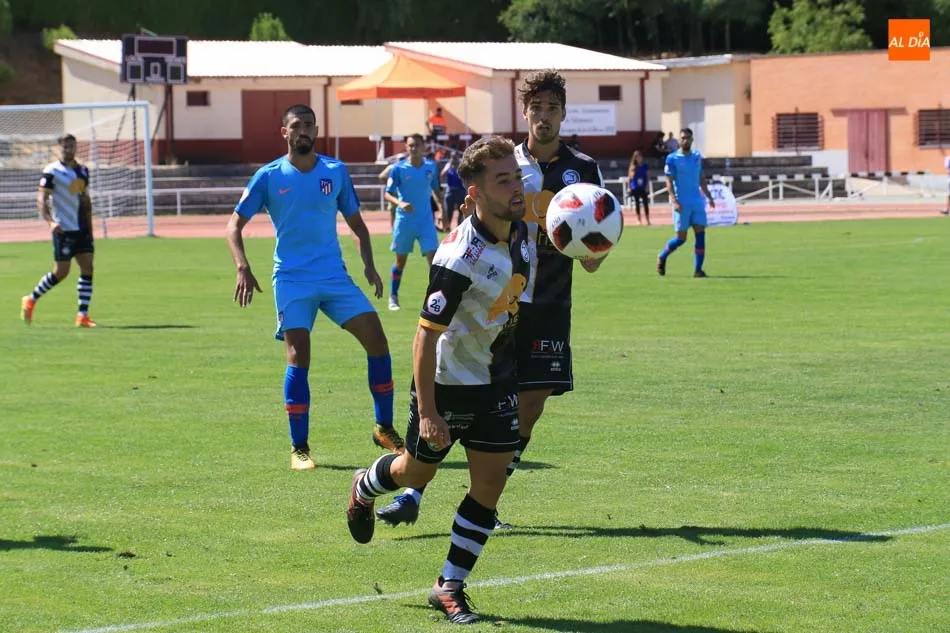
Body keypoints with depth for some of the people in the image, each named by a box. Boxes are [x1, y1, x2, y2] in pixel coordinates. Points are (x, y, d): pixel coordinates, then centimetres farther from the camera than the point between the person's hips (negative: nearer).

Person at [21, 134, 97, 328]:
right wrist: (50, 221, -26)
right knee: (61, 272, -4)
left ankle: (82, 315, -1)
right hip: (63, 230, -6)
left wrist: (89, 226, 19)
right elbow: (41, 199, -12)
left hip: (82, 229, 6)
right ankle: (31, 300, 17)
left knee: (88, 268, -3)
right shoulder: (51, 172, -8)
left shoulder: (82, 170, 13)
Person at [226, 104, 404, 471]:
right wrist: (242, 269, -13)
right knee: (299, 357, -11)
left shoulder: (336, 172, 5)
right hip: (292, 279, -2)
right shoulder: (269, 176, -1)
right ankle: (299, 448, -1)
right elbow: (235, 224, 2)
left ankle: (385, 430, 6)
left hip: (334, 275, 2)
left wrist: (368, 264, -1)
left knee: (375, 337, -8)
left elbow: (356, 223, 14)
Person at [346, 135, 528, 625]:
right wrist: (427, 412, -27)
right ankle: (364, 488, 51)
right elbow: (426, 335, -27)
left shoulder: (519, 232, -7)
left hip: (496, 380, 6)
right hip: (446, 382, -6)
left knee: (490, 483, 1)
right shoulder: (460, 259, -31)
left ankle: (450, 586, 14)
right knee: (417, 472, 16)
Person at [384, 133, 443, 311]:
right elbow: (388, 194, -7)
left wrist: (441, 208, 9)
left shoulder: (431, 167, 1)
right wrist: (400, 203, -26)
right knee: (400, 261, 9)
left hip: (426, 220, 1)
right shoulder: (398, 168, -7)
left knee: (433, 258, -9)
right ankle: (393, 297, 24)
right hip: (404, 221, -1)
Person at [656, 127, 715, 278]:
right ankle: (662, 257, 25)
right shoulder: (672, 159, -4)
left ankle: (698, 269, -4)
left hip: (697, 202, 4)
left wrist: (709, 196, 13)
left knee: (700, 234, -6)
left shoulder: (697, 157, 11)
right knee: (681, 238, -1)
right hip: (682, 204, -4)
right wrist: (674, 200, -18)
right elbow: (669, 182, -8)